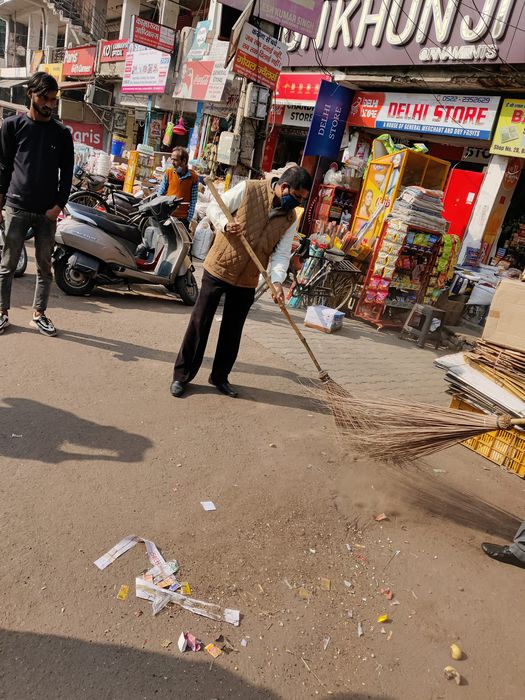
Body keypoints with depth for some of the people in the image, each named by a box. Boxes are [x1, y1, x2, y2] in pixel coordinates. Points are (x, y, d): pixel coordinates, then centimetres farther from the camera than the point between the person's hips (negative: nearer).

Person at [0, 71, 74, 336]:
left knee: (45, 266, 5)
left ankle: (38, 314, 15)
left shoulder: (62, 133, 8)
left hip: (48, 212, 1)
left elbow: (67, 173, 7)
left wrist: (59, 205, -5)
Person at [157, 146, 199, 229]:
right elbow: (160, 194, 4)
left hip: (183, 218, -2)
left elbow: (193, 200, -3)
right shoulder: (168, 172, -1)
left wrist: (189, 219, -7)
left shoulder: (193, 177, -5)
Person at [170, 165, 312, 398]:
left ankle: (220, 377, 27)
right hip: (218, 268, -4)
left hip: (247, 281, 4)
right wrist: (225, 224, -24)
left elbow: (281, 254, 0)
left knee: (232, 331, 11)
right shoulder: (248, 189, -9)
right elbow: (214, 208, -3)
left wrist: (277, 281, -17)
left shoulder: (290, 219, 2)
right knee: (199, 323, 2)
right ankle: (182, 375, 14)